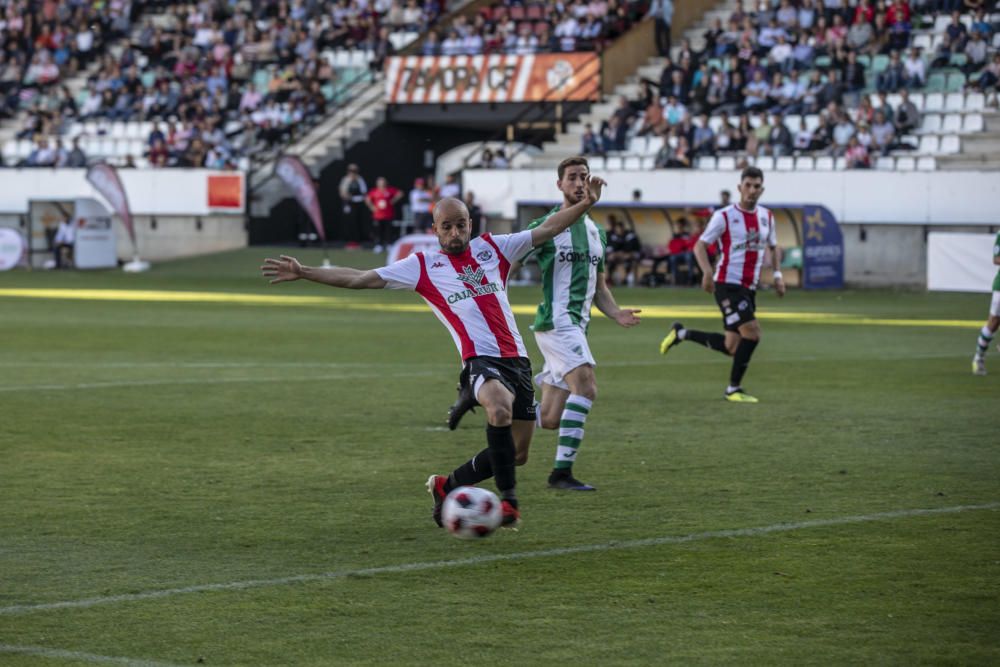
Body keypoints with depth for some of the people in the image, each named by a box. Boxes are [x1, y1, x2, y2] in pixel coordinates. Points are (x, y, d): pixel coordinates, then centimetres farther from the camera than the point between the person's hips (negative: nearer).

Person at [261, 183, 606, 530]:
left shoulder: (492, 247, 15)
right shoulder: (423, 266, 7)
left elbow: (547, 229, 19)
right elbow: (359, 279, 6)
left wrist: (584, 204, 8)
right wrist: (304, 273, 0)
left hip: (517, 358, 5)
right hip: (481, 360, -5)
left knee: (516, 454, 7)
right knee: (500, 409, -38)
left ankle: (447, 486, 30)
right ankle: (508, 498, -27)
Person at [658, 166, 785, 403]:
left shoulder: (766, 217, 9)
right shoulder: (725, 216, -8)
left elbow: (773, 246, 24)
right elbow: (700, 245, -5)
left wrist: (777, 274, 8)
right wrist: (707, 271, -22)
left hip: (749, 289, 7)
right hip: (728, 286, -7)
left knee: (732, 348, 9)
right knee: (752, 332, -19)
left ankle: (682, 334, 29)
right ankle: (734, 388, -4)